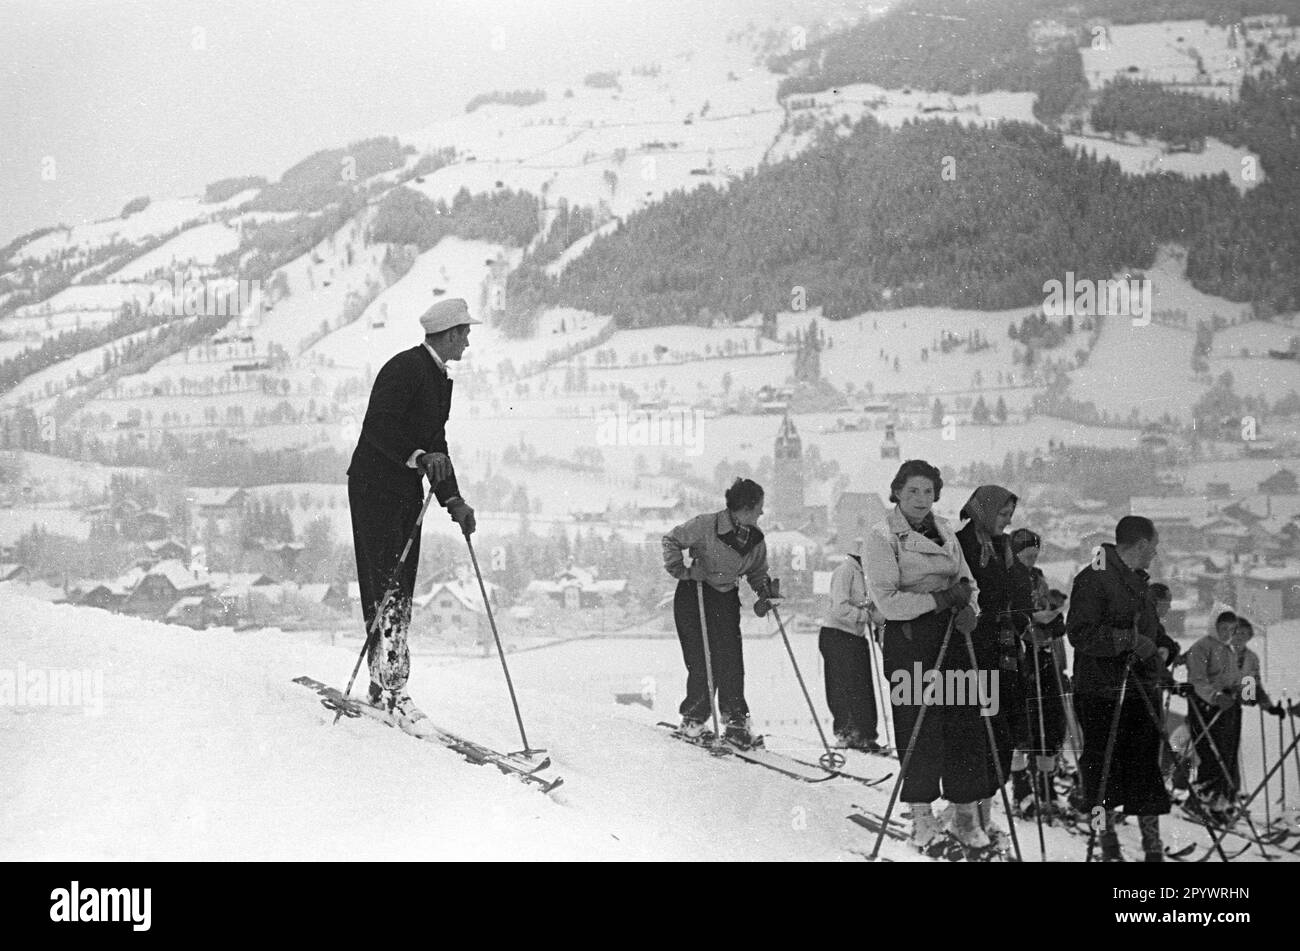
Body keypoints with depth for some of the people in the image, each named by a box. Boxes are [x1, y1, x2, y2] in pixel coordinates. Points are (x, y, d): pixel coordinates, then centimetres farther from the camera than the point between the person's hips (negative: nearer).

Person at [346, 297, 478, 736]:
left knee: (401, 591, 10)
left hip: (408, 491, 10)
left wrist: (452, 499, 13)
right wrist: (419, 457, -37)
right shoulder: (405, 368, -14)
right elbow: (377, 427, -25)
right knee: (387, 589, -13)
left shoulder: (439, 378, 17)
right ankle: (390, 688, -14)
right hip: (375, 486, -10)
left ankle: (386, 685, 17)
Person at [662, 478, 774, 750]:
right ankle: (694, 718, 10)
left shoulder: (756, 539, -4)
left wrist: (763, 588, -7)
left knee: (731, 660, -4)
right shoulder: (706, 525, -21)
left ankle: (736, 720, 0)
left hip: (727, 599, 4)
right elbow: (671, 541, -10)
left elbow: (757, 571, 11)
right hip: (694, 596, -4)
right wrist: (680, 571, -15)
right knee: (702, 661, -6)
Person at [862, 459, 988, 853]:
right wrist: (941, 599, -15)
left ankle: (965, 814, 12)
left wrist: (969, 607, -6)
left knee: (967, 724, 2)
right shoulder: (881, 537, -6)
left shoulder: (945, 531, 14)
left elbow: (966, 581, 17)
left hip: (952, 636, 5)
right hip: (909, 638, -5)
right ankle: (921, 817, 9)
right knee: (920, 729, -4)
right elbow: (887, 601, -13)